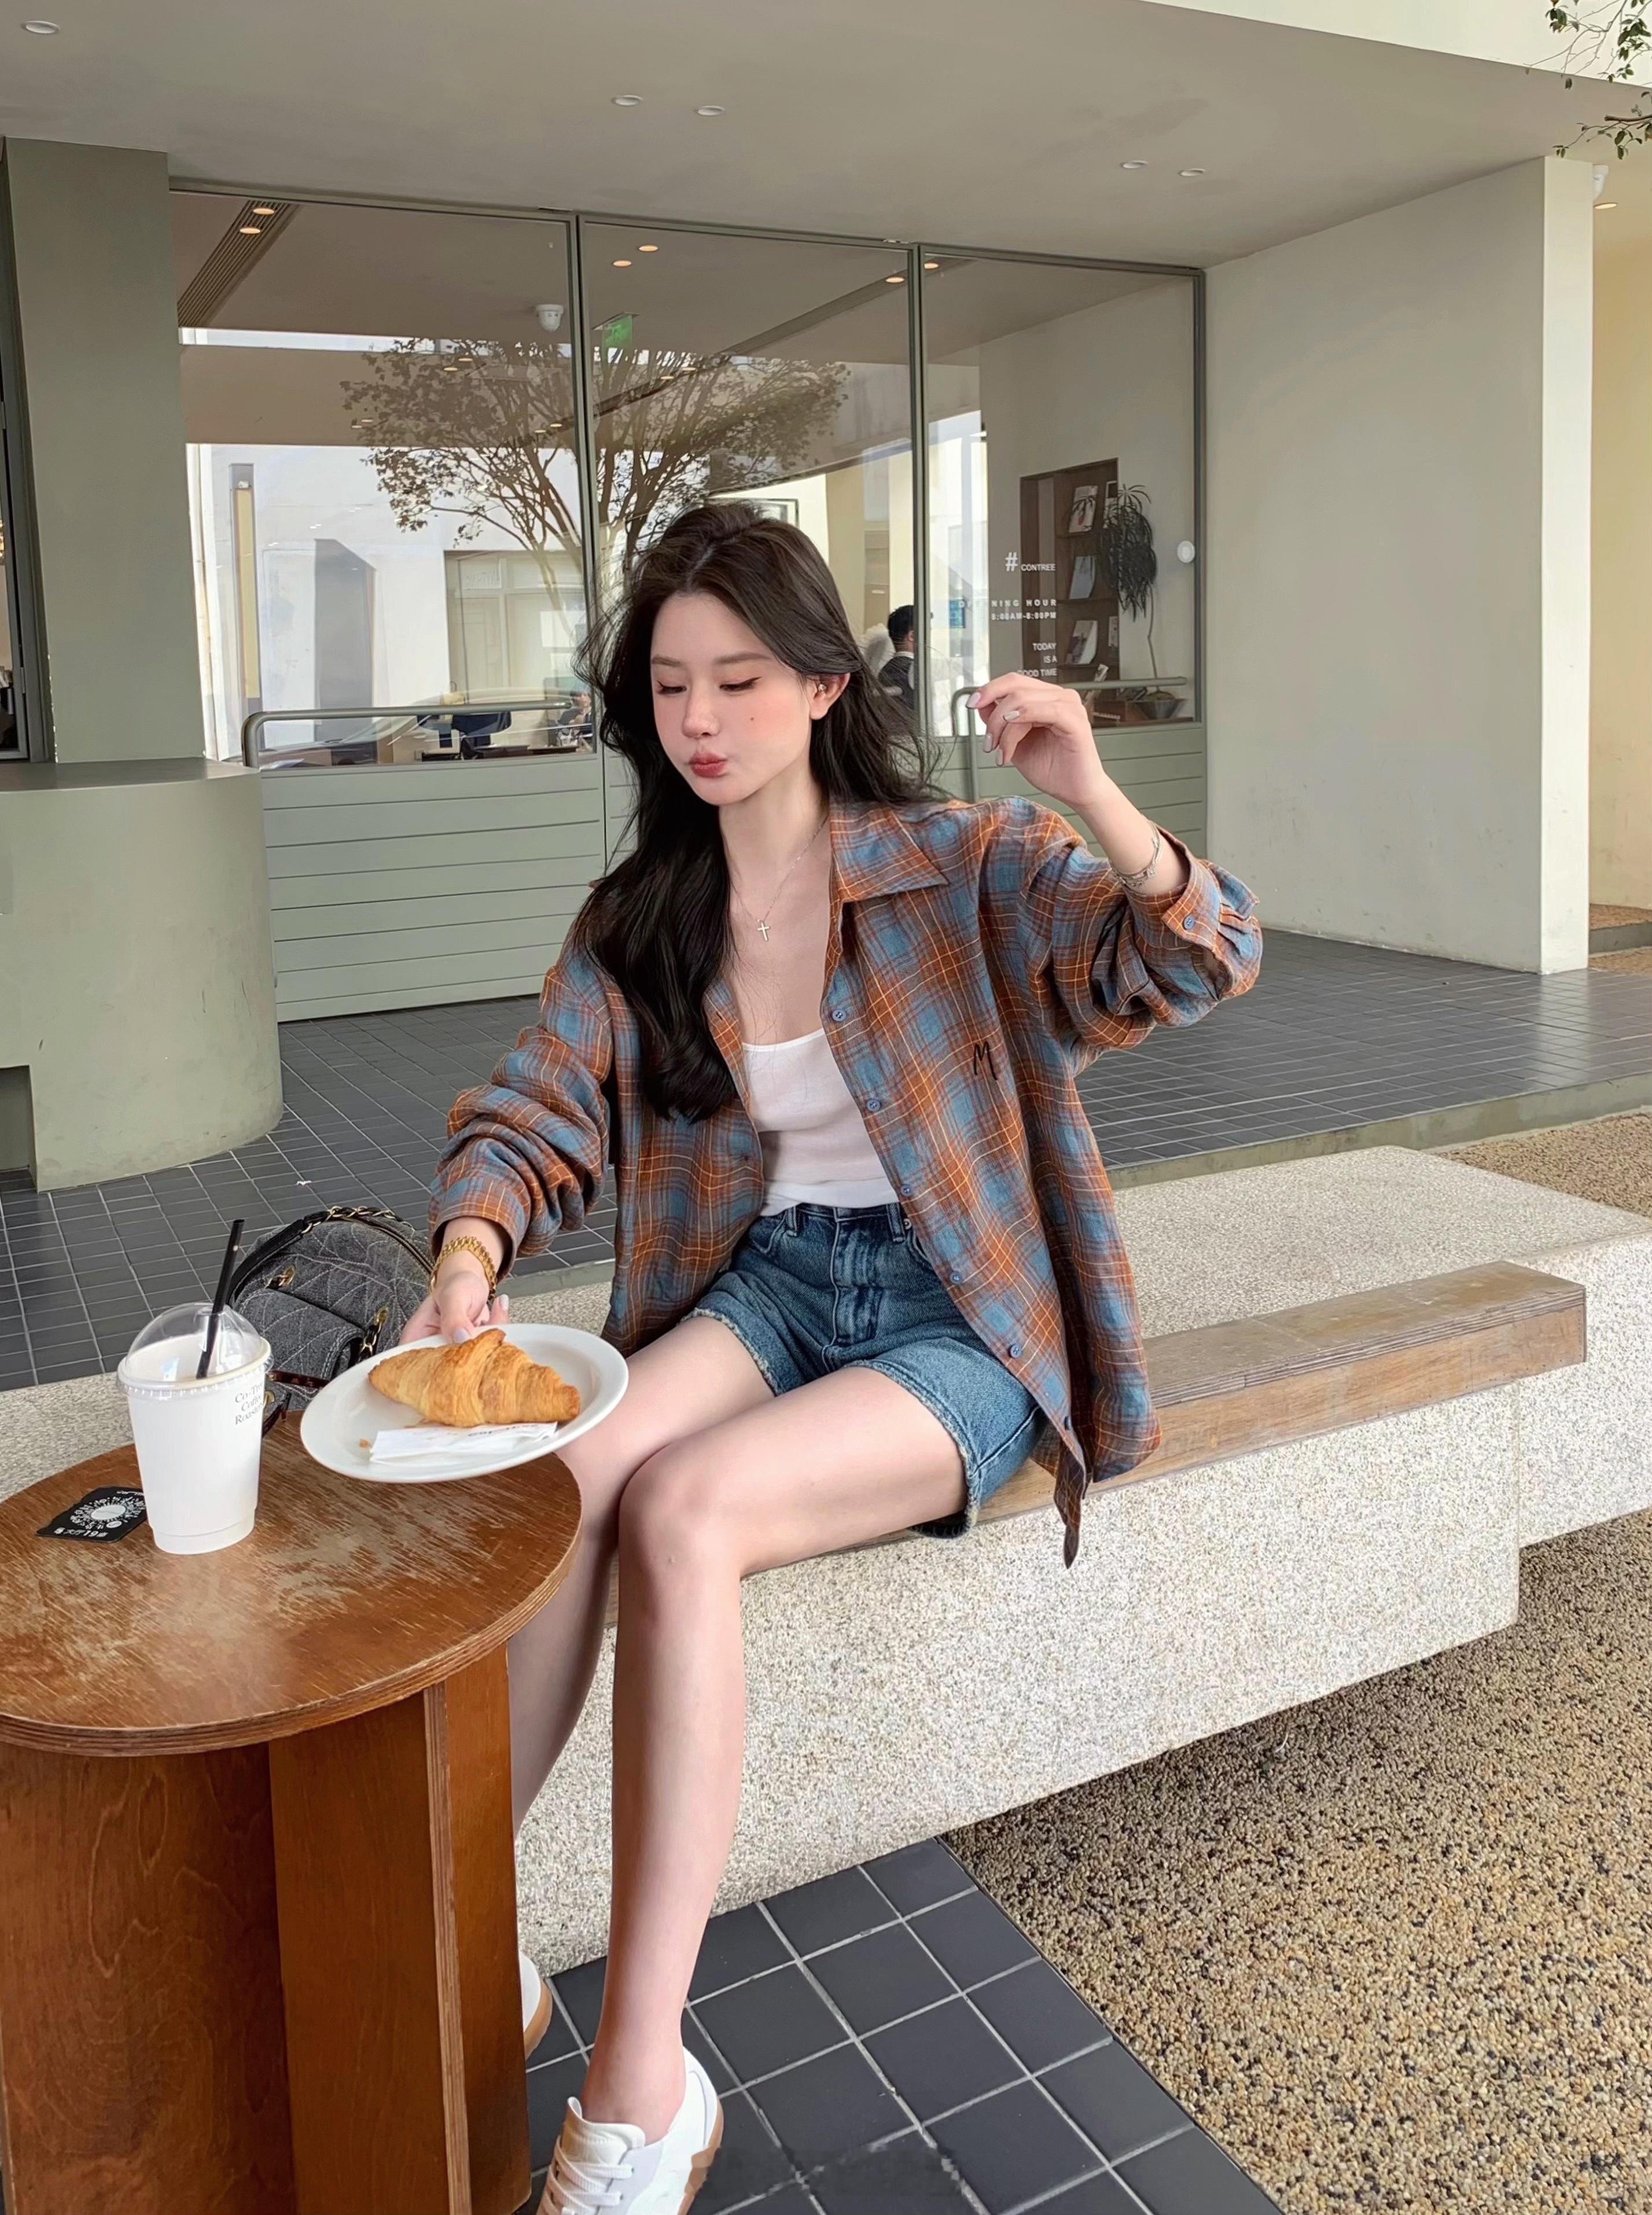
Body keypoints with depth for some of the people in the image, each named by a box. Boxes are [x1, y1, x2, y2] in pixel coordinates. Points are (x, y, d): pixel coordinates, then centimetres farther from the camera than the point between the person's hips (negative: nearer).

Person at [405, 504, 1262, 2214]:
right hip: (766, 1287, 4)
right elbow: (532, 1117, 2)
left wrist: (1093, 800, -34)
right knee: (551, 1476, -28)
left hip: (957, 1320, -4)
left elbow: (1198, 968, -15)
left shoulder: (963, 865, -6)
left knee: (680, 1510, -31)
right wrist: (470, 1253, -20)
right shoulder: (636, 920, 6)